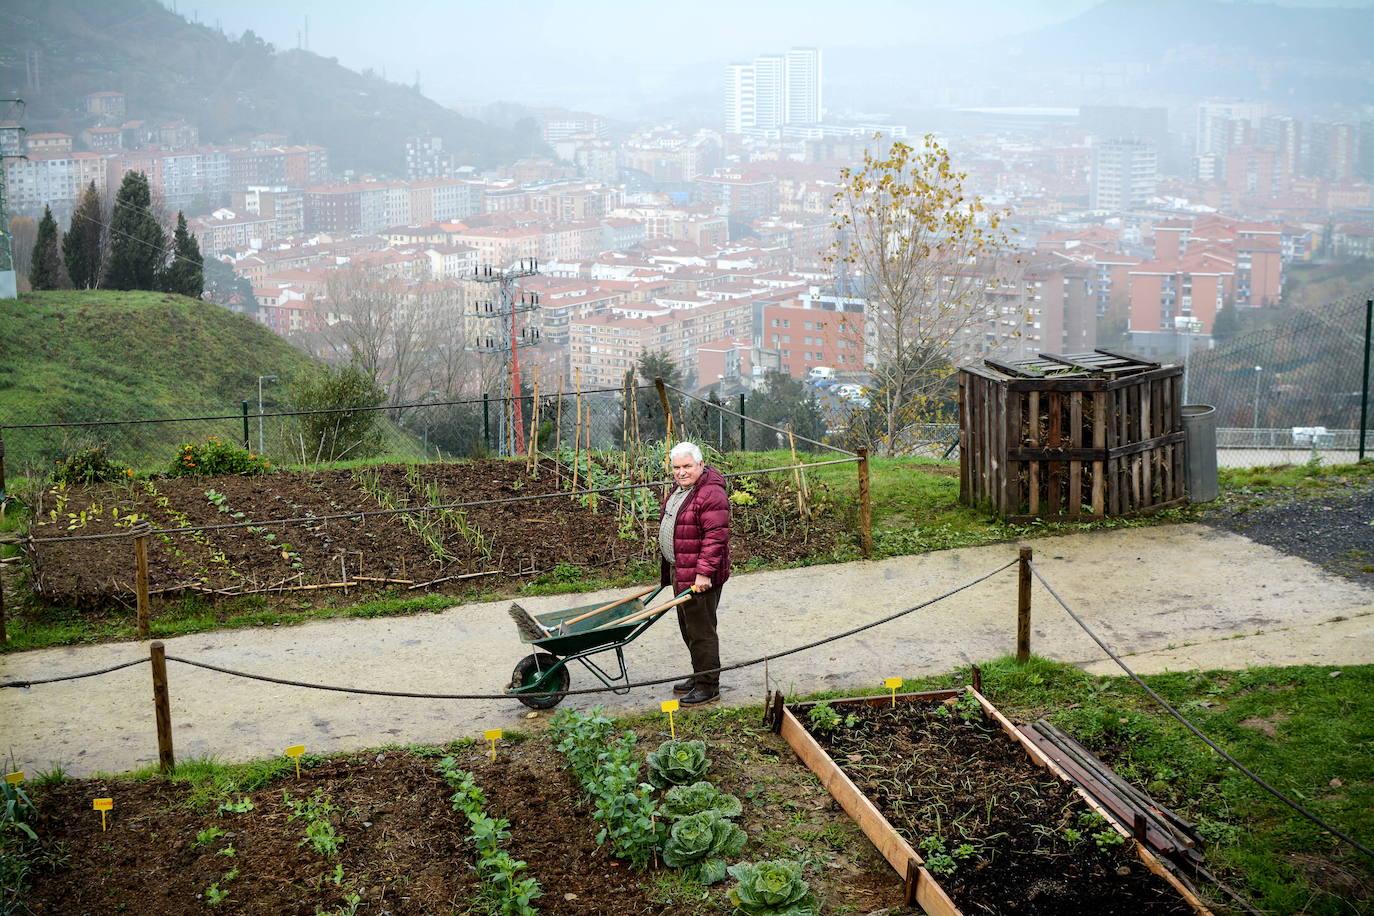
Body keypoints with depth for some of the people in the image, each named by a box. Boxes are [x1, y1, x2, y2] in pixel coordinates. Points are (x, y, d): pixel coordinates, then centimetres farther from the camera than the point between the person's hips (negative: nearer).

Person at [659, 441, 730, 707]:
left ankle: (708, 687, 4)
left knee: (700, 631, -4)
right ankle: (699, 677, 31)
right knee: (688, 628, 19)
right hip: (679, 572, 10)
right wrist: (669, 570, 25)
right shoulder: (680, 489, 13)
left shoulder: (711, 494, -19)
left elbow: (716, 536, -24)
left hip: (700, 577, -10)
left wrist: (704, 572, -26)